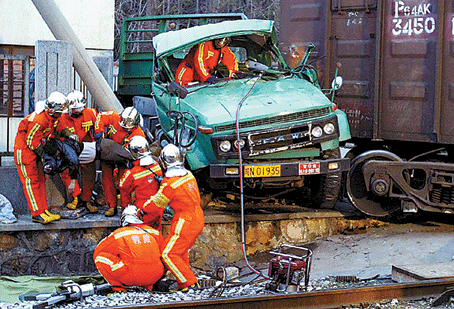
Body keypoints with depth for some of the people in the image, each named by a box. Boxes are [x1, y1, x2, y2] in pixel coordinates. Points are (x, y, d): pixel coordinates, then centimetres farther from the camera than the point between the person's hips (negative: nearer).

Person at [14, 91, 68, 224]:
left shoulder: (51, 117, 3)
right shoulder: (39, 119, -27)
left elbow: (49, 137, 16)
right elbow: (32, 142, -24)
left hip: (35, 153, 10)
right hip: (24, 151, -10)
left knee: (40, 180, 9)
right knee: (31, 181, -10)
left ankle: (44, 210, 12)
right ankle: (37, 214, -11)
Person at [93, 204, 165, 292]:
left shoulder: (118, 234, 10)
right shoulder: (154, 232, 17)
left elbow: (97, 252, 21)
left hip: (133, 276, -3)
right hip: (155, 276, 3)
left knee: (99, 256, 11)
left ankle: (117, 285, 5)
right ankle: (148, 285, 22)